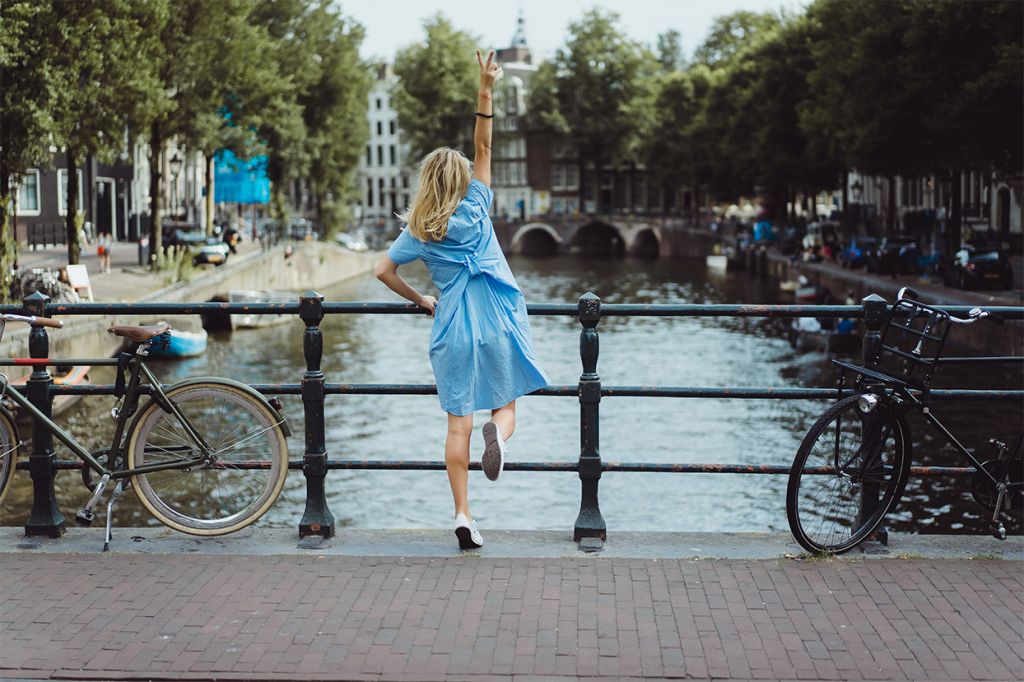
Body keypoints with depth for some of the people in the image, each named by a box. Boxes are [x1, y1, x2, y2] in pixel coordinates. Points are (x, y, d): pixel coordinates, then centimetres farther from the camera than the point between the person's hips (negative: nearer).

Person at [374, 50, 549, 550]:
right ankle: (498, 433, -26)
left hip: (452, 329, 1)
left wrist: (422, 302, 17)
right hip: (497, 322, -1)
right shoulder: (476, 206, 0)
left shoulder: (418, 232, 3)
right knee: (505, 405, 12)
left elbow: (384, 271, 4)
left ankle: (462, 514, -3)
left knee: (459, 423, 2)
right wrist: (485, 90, -2)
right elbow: (483, 146, 1)